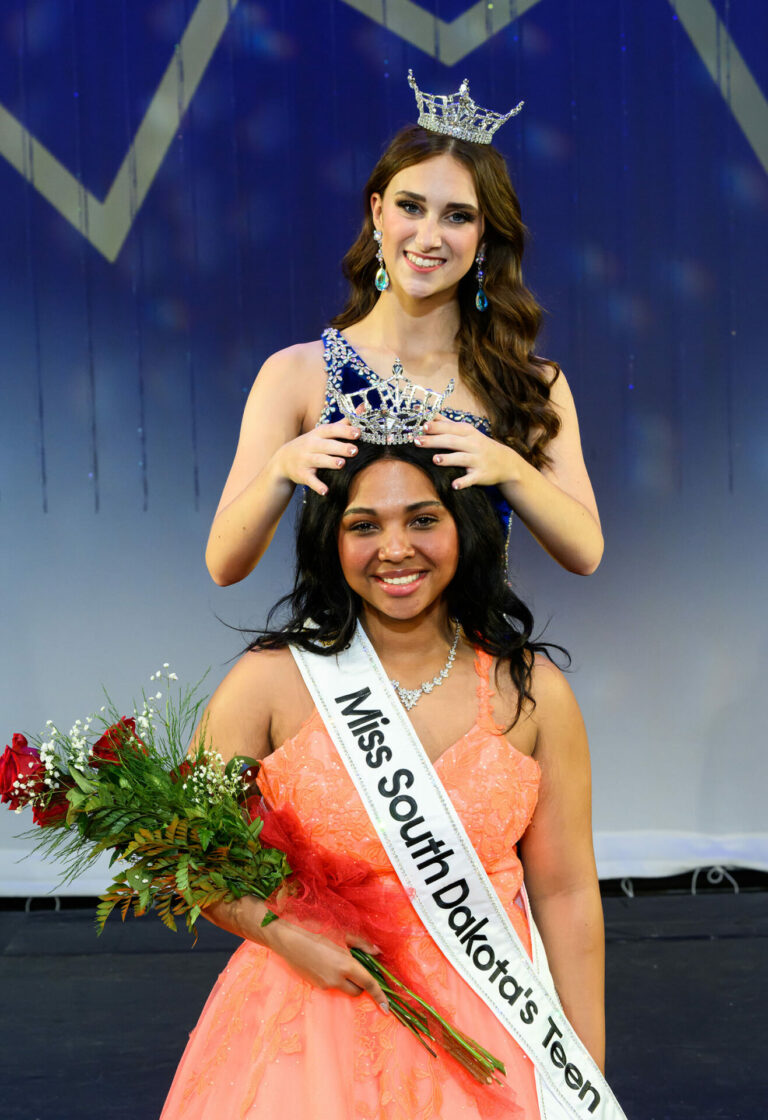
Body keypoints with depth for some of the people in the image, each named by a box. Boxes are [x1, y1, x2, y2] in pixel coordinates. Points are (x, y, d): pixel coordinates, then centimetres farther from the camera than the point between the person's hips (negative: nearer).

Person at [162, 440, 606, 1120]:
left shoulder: (532, 691, -3)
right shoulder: (272, 680, -7)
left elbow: (565, 894, 0)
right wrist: (286, 936, -16)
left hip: (481, 1035, 1)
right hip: (308, 1028, -1)